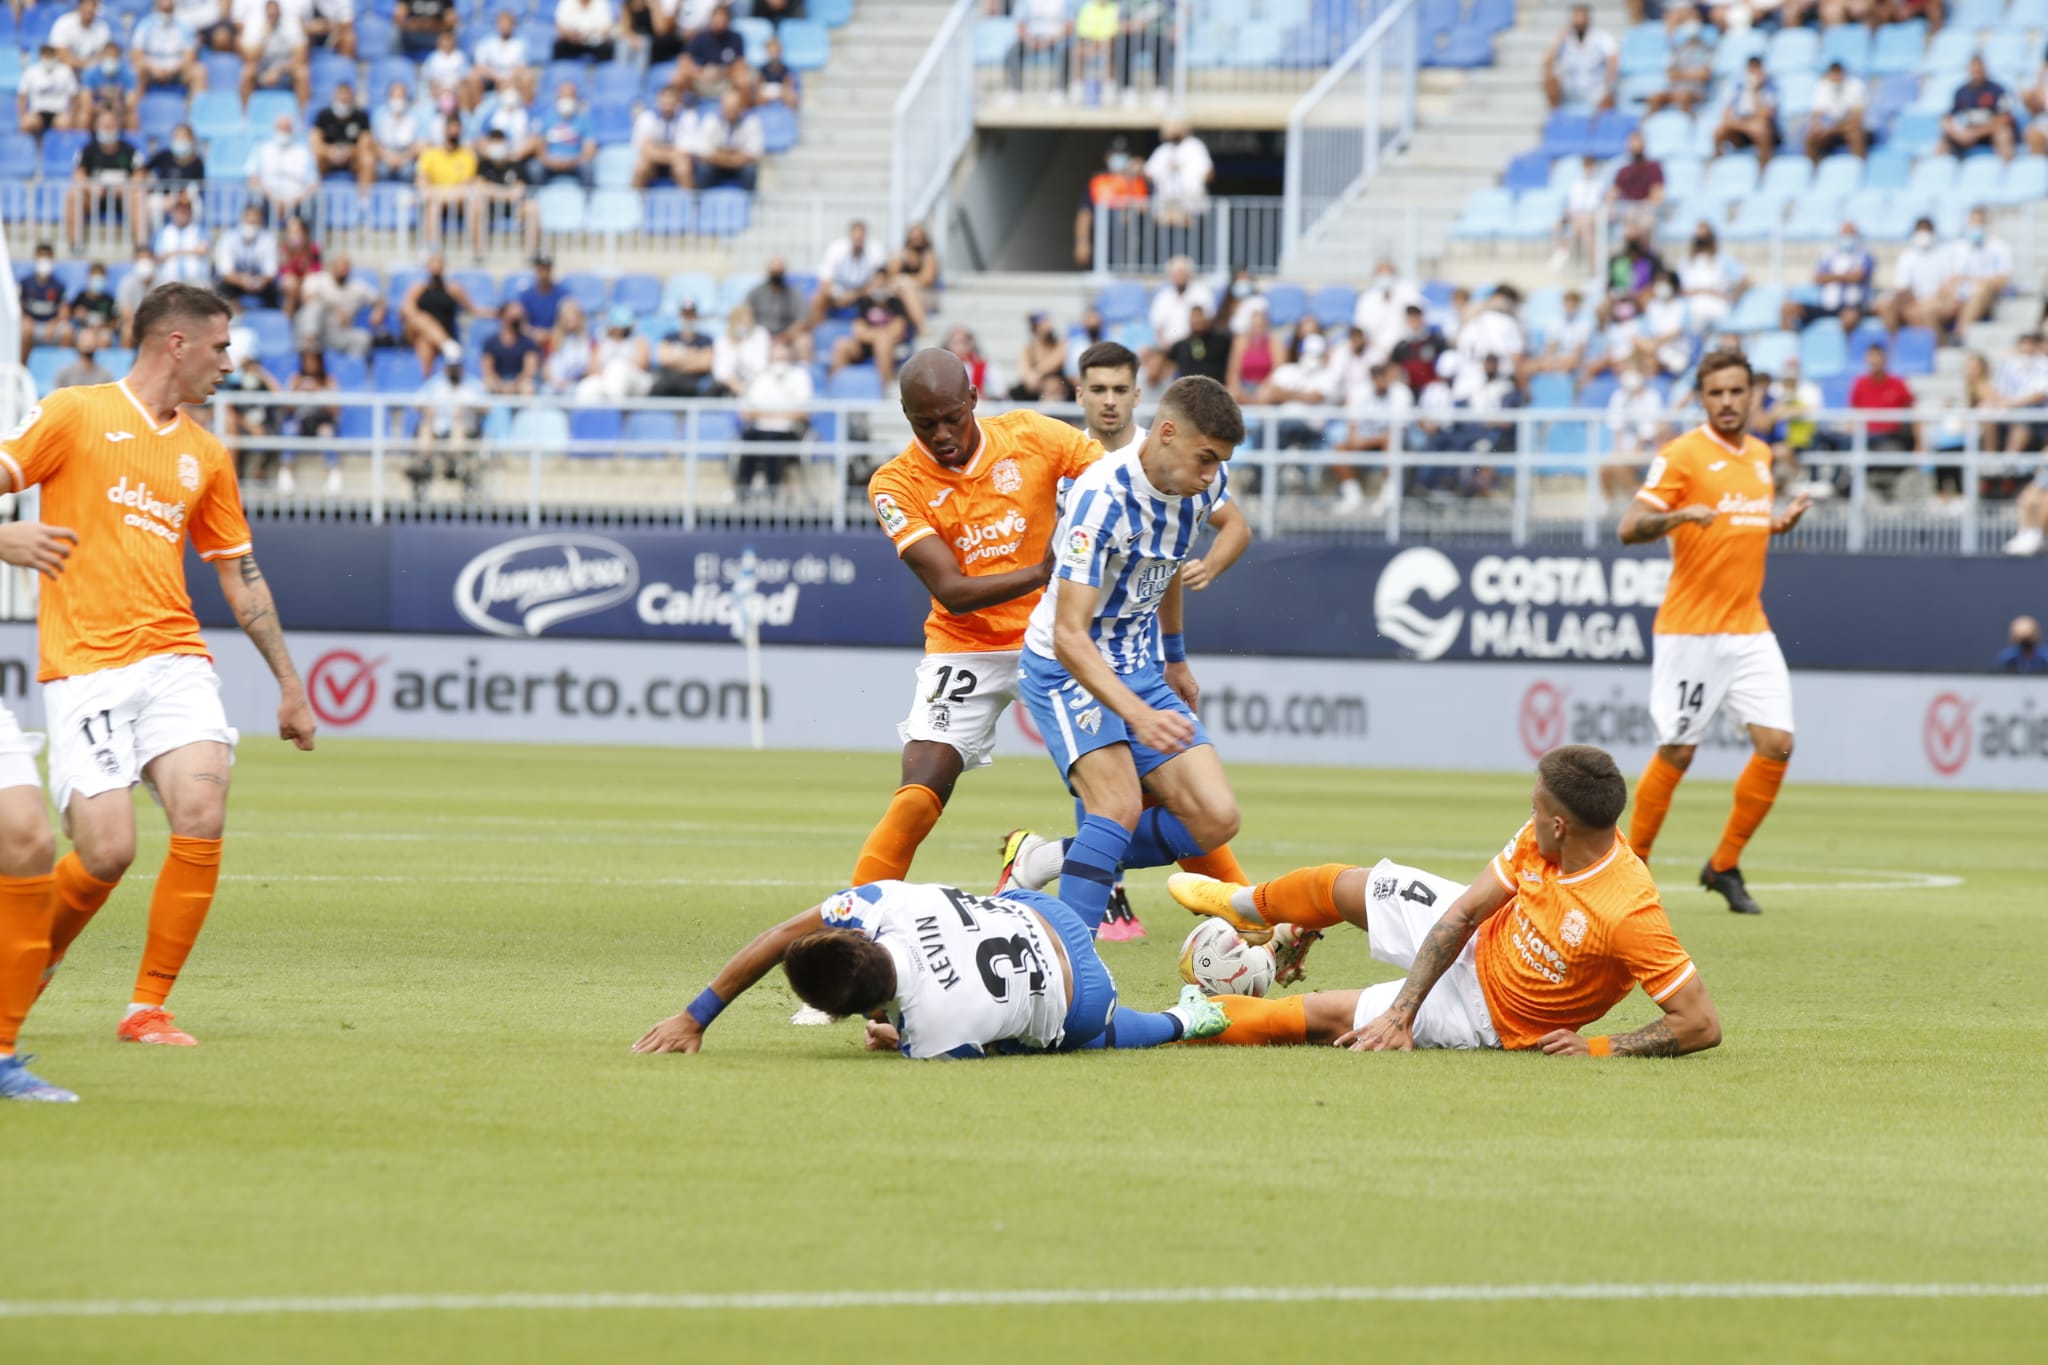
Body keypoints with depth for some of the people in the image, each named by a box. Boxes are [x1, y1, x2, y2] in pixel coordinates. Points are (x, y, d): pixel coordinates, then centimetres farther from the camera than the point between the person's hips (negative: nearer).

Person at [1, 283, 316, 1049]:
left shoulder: (205, 456, 17)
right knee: (108, 853, -13)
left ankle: (147, 1008, -6)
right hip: (84, 668, -5)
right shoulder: (75, 415, 1)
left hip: (174, 662, 5)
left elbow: (240, 575, 23)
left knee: (202, 815, -18)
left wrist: (289, 684, 23)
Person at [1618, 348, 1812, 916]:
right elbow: (1630, 528, -14)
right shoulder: (1682, 455, -8)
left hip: (1750, 629, 6)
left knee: (1776, 743, -5)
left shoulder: (1761, 455, 13)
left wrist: (1782, 521, 6)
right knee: (1677, 753, -1)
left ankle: (1724, 866, 9)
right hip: (1691, 630, -6)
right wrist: (1678, 514, -33)